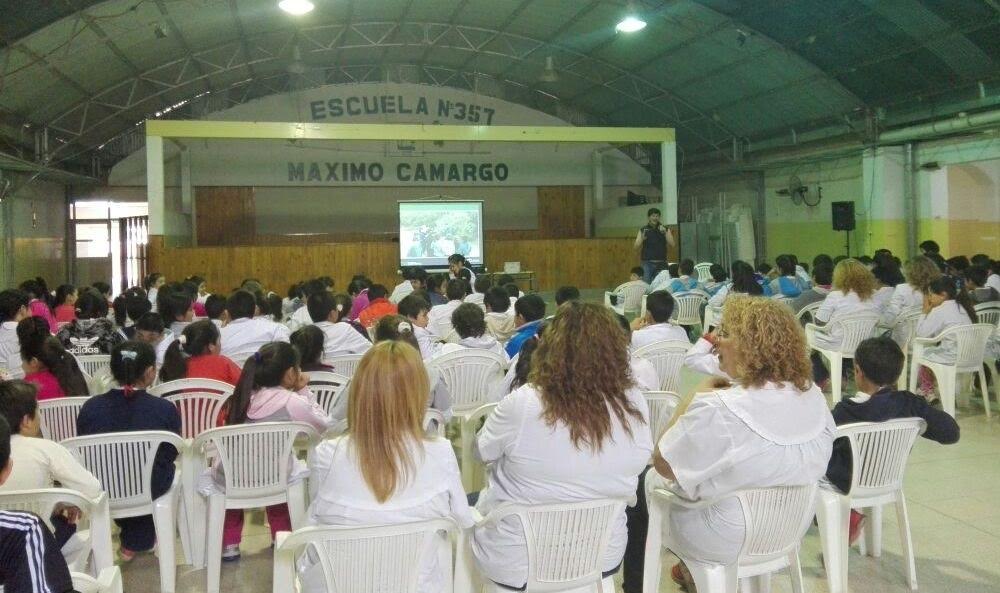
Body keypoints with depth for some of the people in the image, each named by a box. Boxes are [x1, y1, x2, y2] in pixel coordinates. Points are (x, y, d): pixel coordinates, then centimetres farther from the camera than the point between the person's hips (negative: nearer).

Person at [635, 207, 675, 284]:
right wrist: (642, 239, -20)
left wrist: (665, 233, -18)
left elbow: (672, 244, -3)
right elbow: (636, 247, 0)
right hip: (647, 263, -1)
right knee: (646, 284, -8)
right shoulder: (643, 230, 6)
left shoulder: (665, 230, 7)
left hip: (661, 263, 1)